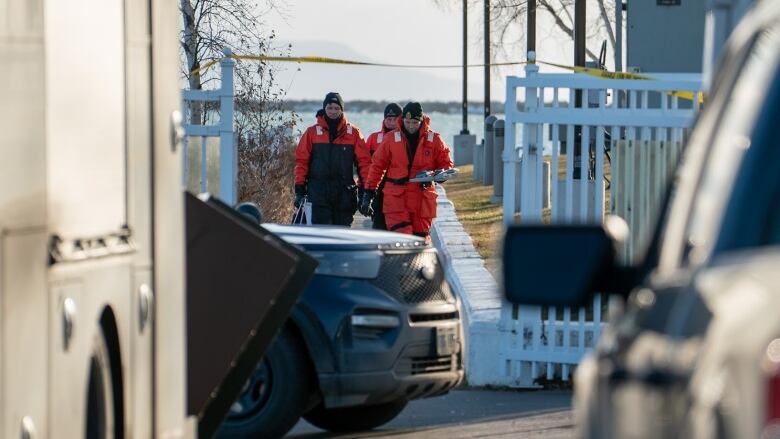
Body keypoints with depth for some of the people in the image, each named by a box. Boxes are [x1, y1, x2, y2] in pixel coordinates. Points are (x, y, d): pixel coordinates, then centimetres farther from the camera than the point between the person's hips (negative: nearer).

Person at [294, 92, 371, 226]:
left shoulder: (353, 133, 6)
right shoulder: (313, 132, 5)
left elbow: (364, 161, 5)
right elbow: (301, 161, 6)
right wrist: (299, 189, 0)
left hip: (344, 193, 1)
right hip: (318, 193, -1)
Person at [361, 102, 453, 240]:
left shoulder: (434, 139, 3)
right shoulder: (391, 139, 2)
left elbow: (446, 164, 10)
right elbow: (377, 166, 6)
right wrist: (369, 193, 2)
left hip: (422, 197, 1)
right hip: (395, 196, -1)